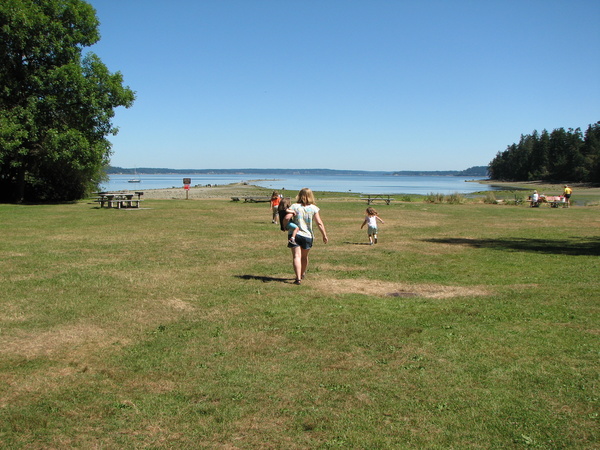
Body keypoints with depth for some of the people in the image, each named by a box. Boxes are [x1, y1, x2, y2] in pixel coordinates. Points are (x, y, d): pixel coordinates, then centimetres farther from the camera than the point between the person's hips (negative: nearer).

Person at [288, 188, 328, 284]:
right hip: (307, 236, 2)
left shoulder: (294, 206, -3)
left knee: (296, 256, -5)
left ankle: (298, 278, -19)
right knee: (304, 256, 21)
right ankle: (302, 274, 41)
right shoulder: (314, 208, 0)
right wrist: (324, 235, 3)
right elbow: (319, 223, -3)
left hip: (295, 234, -2)